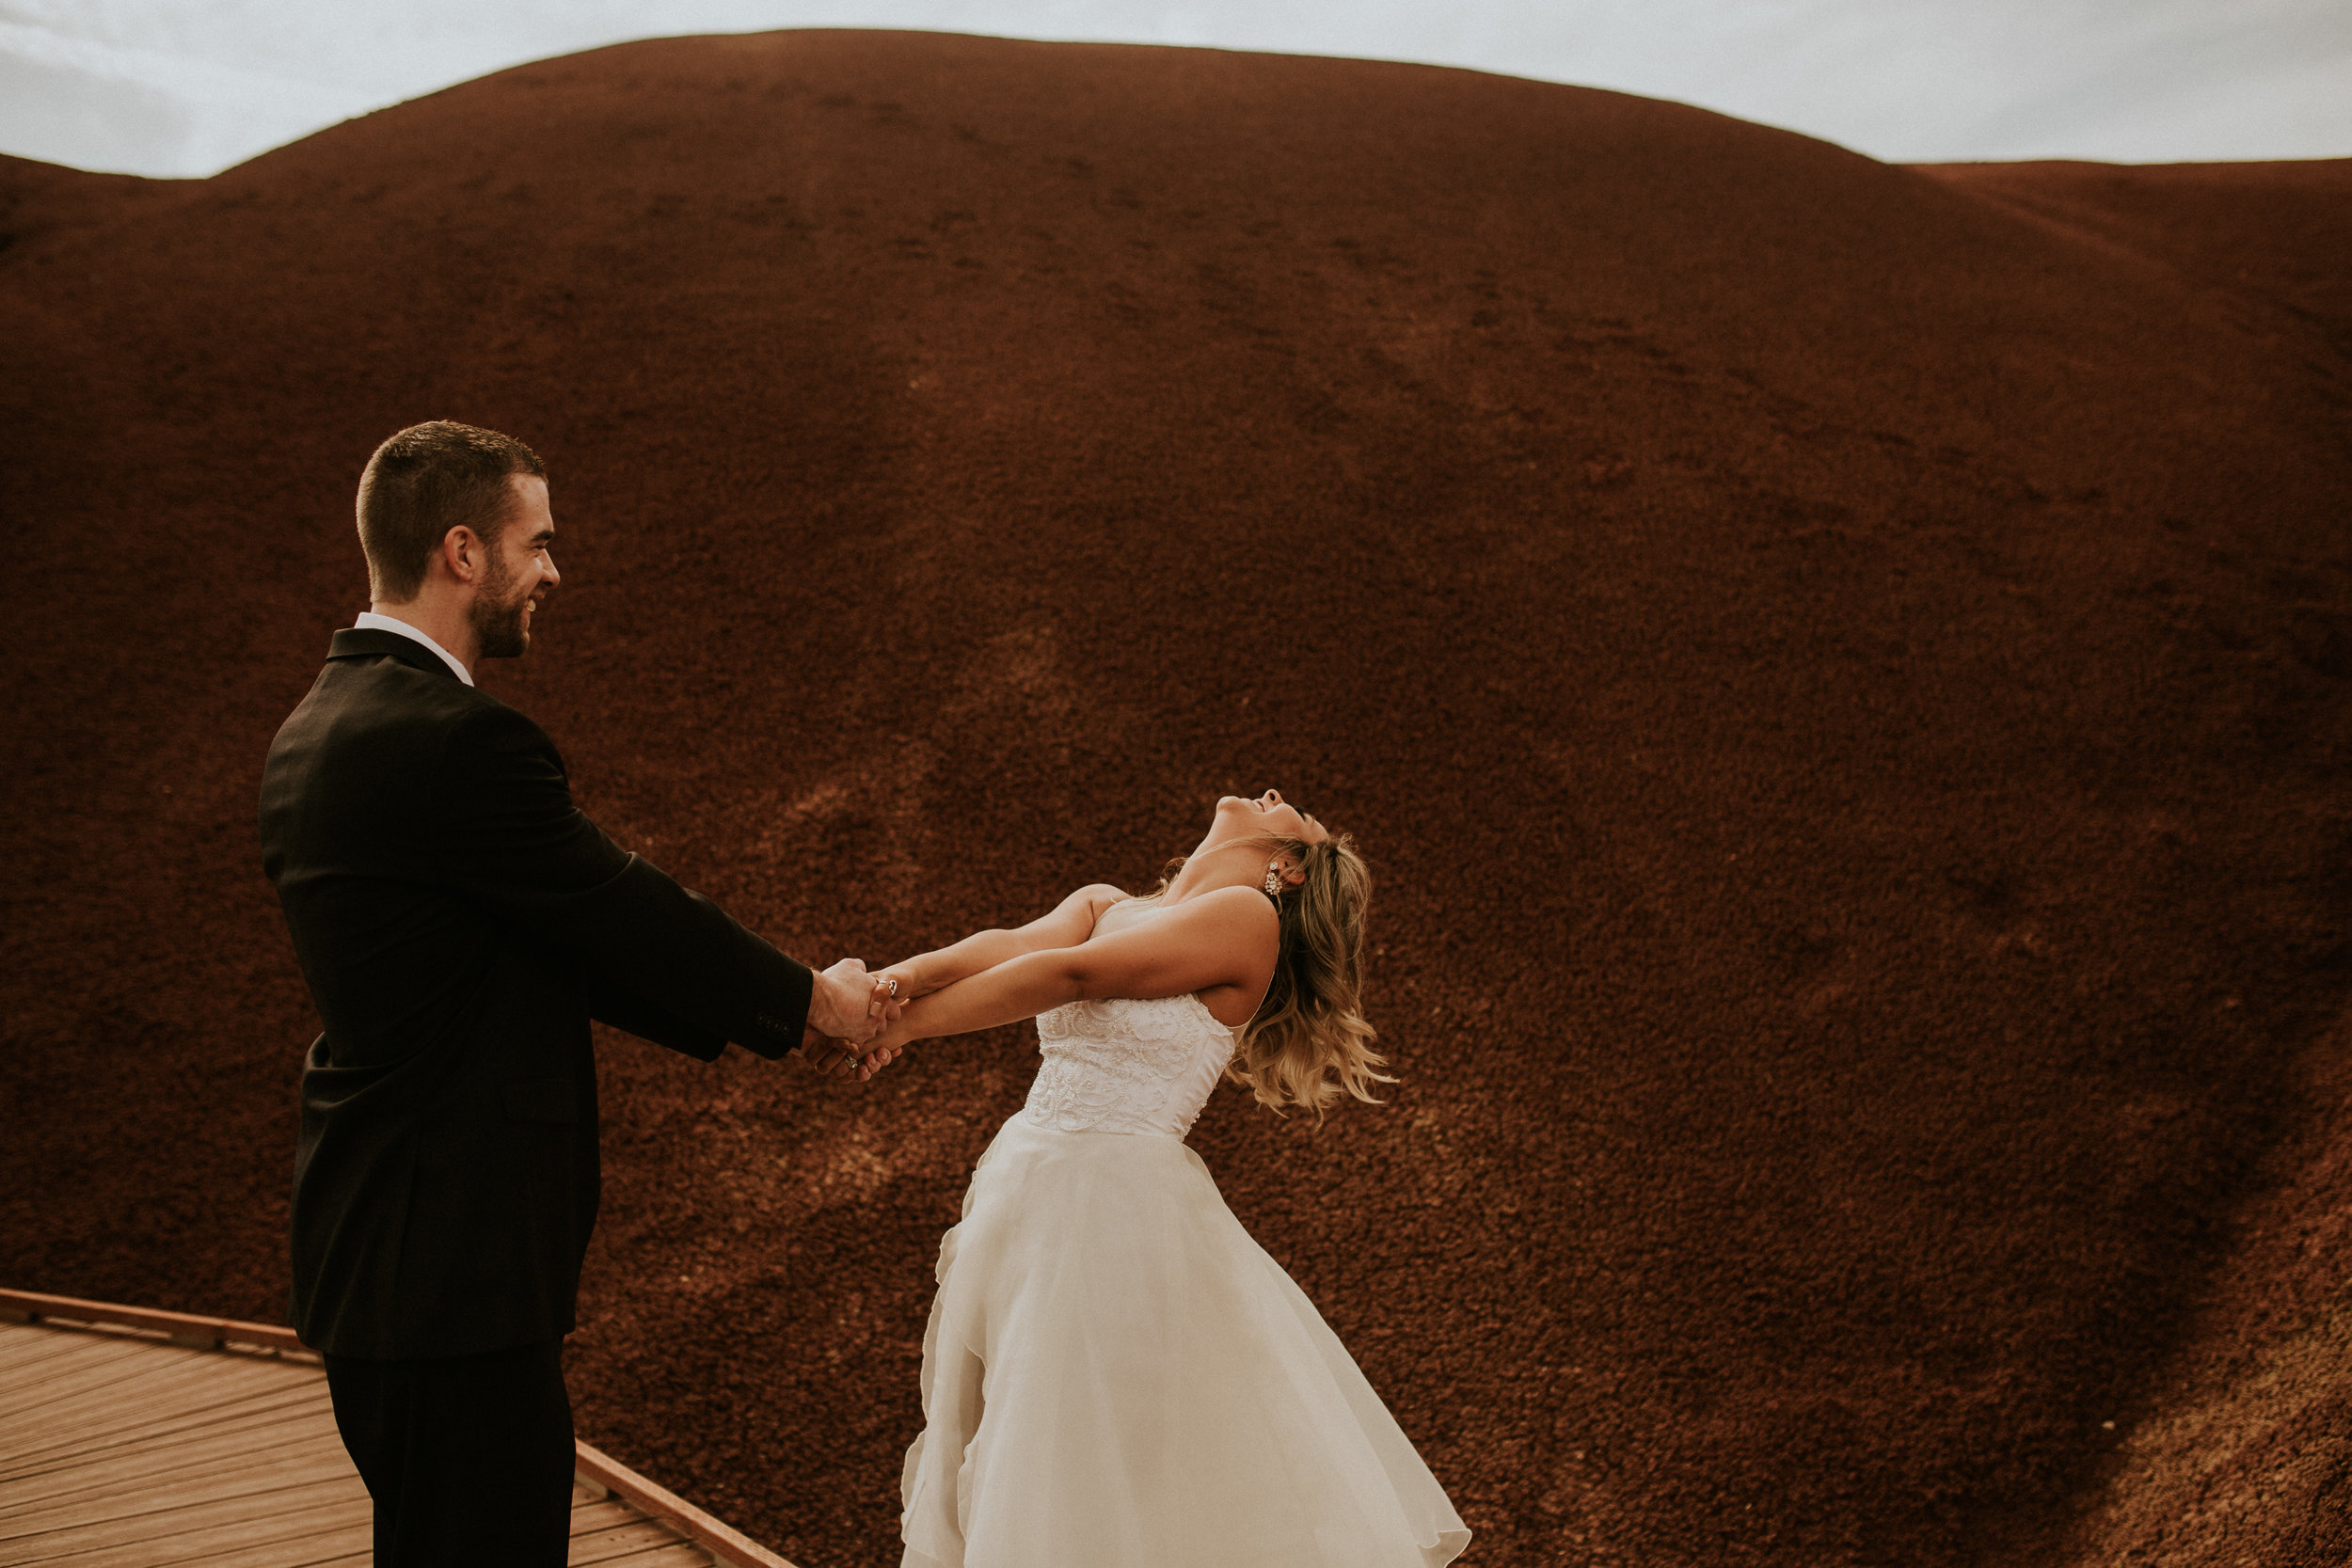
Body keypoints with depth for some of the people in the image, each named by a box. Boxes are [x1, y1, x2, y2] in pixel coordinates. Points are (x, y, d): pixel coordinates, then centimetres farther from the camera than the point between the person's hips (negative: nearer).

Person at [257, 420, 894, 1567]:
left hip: (372, 1247, 10)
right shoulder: (457, 740, -22)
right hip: (454, 1263, -10)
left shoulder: (316, 730, 11)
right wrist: (808, 1000, 4)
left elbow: (558, 941, 12)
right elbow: (626, 912, -14)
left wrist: (772, 1022, 12)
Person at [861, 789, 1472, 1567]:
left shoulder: (1247, 917, -8)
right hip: (1022, 1184, 6)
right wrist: (906, 973, -26)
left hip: (1125, 1204, -6)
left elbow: (1068, 975, -15)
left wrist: (910, 1023, -12)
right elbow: (1007, 947, -6)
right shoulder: (1104, 904, 12)